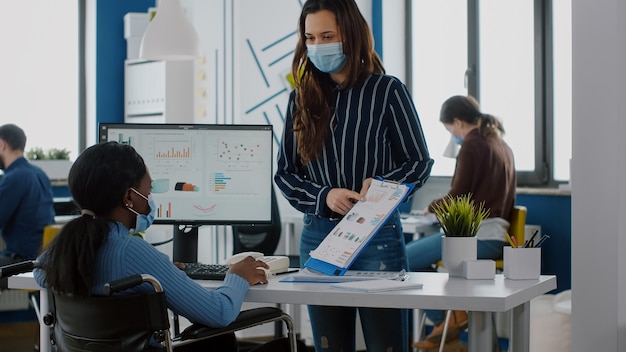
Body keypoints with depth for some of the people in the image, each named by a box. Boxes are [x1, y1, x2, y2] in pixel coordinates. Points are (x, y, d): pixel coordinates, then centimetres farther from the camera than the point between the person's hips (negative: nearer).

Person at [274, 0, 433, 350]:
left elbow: (420, 163, 0)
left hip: (377, 236, -3)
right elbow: (284, 173, 8)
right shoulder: (302, 98, 7)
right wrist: (324, 196, -11)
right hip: (318, 236, 4)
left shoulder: (387, 90, -3)